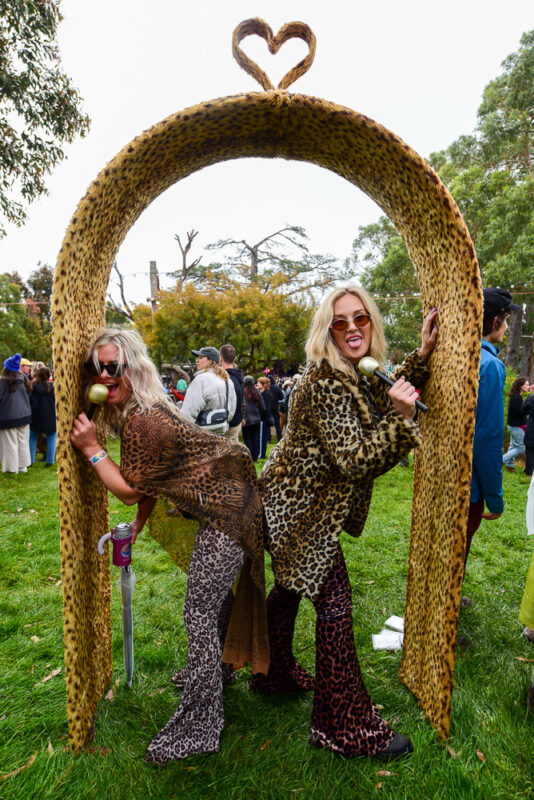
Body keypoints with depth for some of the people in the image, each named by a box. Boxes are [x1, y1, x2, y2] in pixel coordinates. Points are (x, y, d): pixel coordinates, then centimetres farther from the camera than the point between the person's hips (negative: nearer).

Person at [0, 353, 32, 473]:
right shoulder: (22, 379, -1)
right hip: (24, 414, 5)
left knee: (10, 442, 5)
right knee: (23, 441, 12)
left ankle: (12, 467, 11)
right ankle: (23, 465, 18)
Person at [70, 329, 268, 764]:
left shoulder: (142, 422, -26)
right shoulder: (144, 409, 7)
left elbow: (130, 489, -14)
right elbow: (153, 479, 16)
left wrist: (91, 448, -12)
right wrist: (138, 525, 18)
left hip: (225, 511, -11)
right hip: (227, 500, 11)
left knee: (200, 616, -3)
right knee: (212, 600, 27)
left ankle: (198, 727, 13)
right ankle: (213, 670, 51)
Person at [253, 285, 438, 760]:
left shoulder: (356, 373, 3)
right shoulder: (325, 384, -26)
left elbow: (382, 401, 18)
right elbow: (355, 461, -28)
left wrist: (422, 356, 9)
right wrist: (400, 419, -34)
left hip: (294, 503, 10)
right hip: (301, 509, -10)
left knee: (290, 588, 24)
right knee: (334, 601, -1)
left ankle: (275, 675, 46)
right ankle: (348, 725, 16)